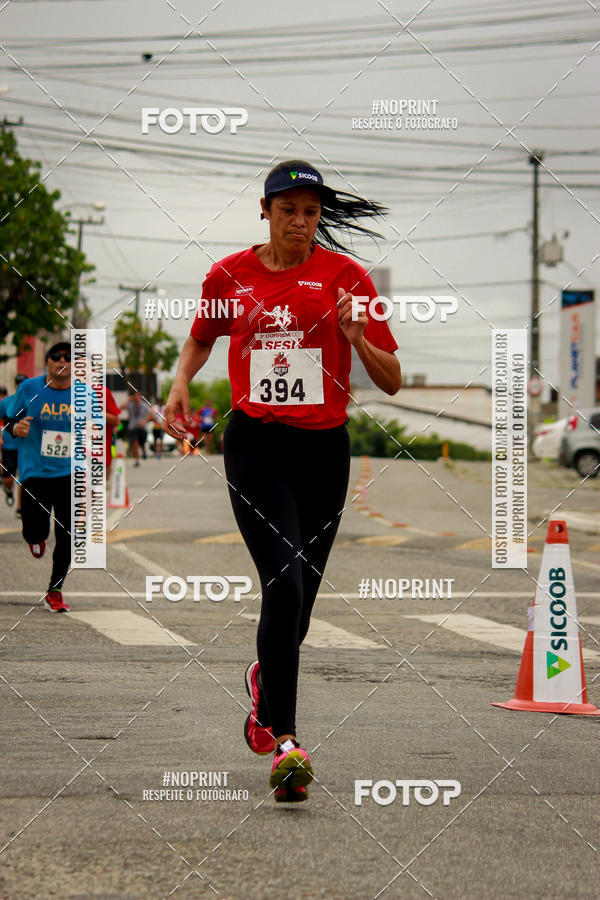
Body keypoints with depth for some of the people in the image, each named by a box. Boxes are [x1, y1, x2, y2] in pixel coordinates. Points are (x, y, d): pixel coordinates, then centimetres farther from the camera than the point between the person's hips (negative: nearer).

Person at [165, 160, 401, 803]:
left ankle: (265, 680, 44)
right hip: (256, 446, -1)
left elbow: (392, 382, 0)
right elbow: (201, 338, 24)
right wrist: (182, 380, 4)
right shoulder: (230, 275, 3)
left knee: (298, 600, 10)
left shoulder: (345, 275, 0)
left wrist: (357, 336, -18)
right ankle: (284, 743, -22)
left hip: (325, 449, 1)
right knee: (284, 583, -20)